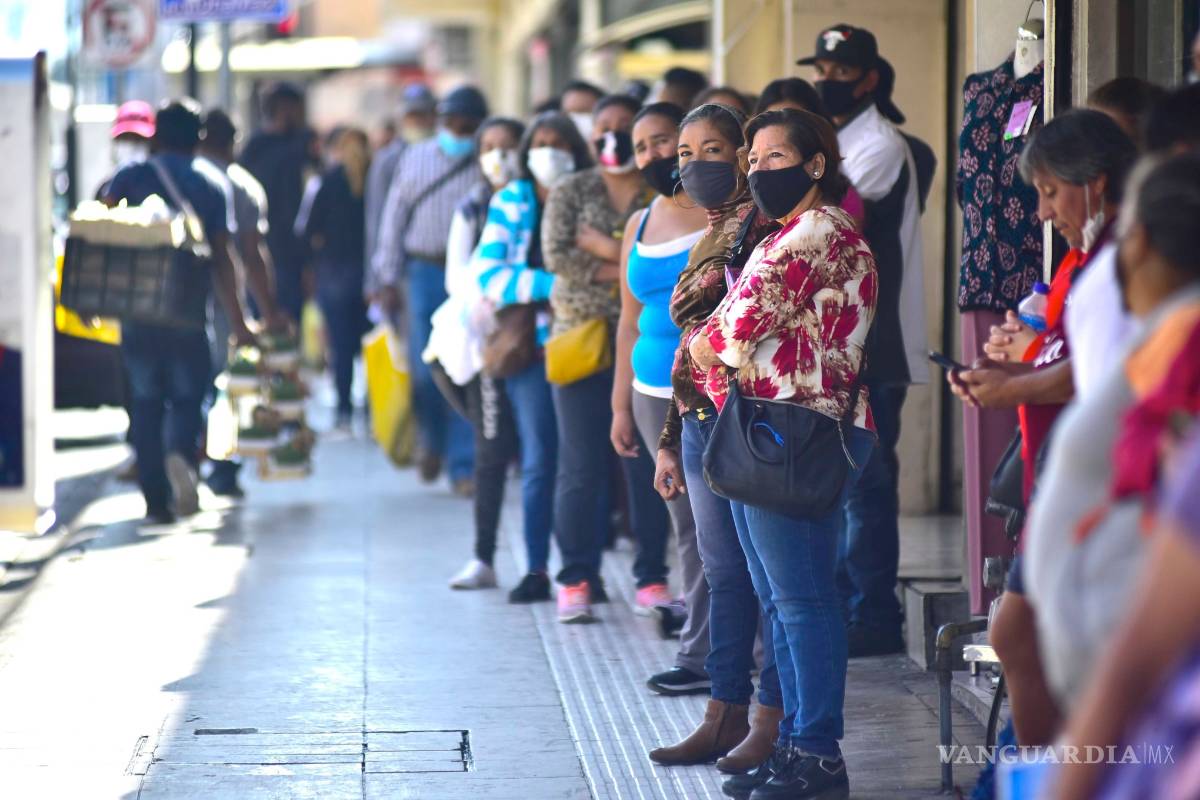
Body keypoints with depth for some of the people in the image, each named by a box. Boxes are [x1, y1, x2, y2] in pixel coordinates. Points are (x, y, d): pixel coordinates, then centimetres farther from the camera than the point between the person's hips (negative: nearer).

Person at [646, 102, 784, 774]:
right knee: (725, 572, 12)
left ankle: (773, 723, 1)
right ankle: (726, 717, 17)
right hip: (701, 419, 9)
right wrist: (671, 440, 21)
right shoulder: (711, 235, 18)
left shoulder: (762, 226, -9)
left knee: (767, 570, -3)